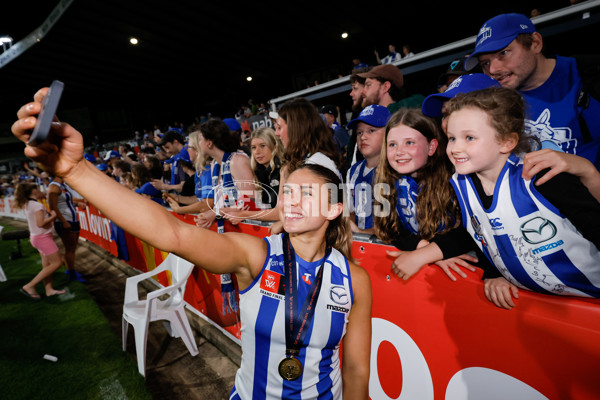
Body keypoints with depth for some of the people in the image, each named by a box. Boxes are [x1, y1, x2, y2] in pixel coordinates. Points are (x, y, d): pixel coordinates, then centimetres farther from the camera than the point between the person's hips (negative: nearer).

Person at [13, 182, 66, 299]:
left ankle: (49, 289, 17)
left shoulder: (28, 205, 11)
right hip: (42, 237, -10)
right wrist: (53, 216, -14)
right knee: (57, 263, -5)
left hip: (37, 237, 10)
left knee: (47, 265, 12)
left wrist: (49, 214, 9)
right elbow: (40, 223, -26)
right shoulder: (37, 205, -19)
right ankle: (29, 286, 0)